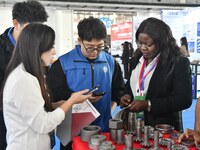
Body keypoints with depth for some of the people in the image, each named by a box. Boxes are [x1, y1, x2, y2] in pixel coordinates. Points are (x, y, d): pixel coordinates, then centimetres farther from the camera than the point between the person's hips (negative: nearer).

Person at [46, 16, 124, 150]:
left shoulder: (111, 62, 3)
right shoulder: (63, 63, -7)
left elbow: (118, 89, 13)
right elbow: (54, 93, -10)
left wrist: (110, 108, -1)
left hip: (103, 127, 3)